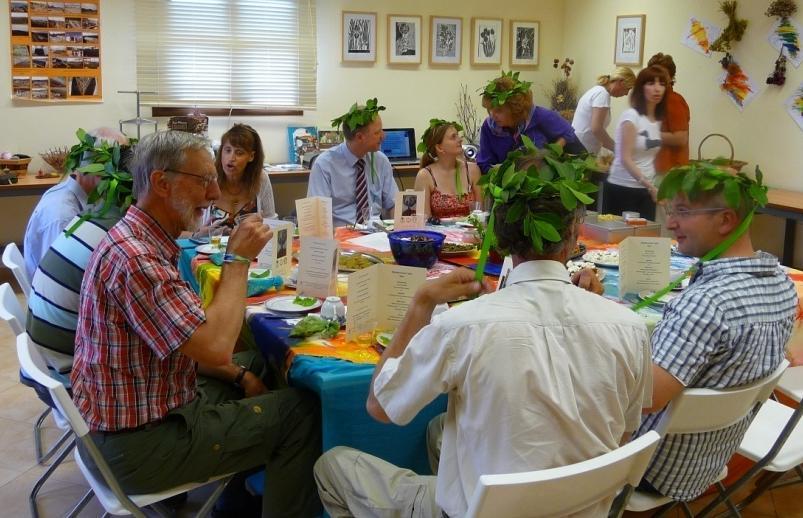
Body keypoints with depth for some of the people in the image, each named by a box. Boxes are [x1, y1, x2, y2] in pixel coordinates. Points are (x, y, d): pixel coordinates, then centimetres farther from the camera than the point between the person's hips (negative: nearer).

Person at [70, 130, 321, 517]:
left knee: (259, 366, 22)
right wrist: (239, 258, -22)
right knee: (301, 411, -4)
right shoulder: (133, 257, -27)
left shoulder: (141, 240, 5)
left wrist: (239, 374, 0)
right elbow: (214, 347, -33)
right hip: (140, 444, -10)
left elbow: (193, 344, 12)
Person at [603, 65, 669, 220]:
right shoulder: (631, 115, -12)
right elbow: (626, 159, -18)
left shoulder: (658, 119, 8)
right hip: (622, 188, -6)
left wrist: (651, 187, 8)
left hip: (646, 190, 6)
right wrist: (649, 185, -26)